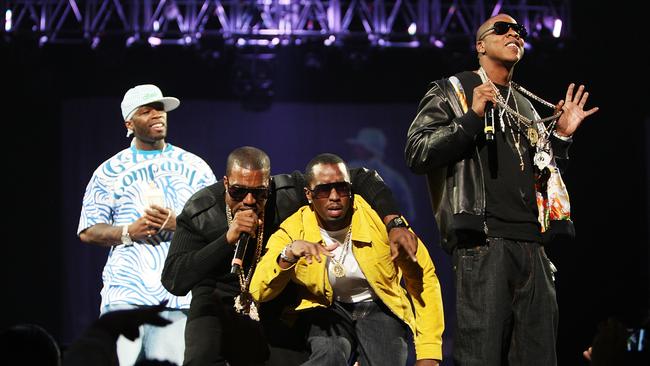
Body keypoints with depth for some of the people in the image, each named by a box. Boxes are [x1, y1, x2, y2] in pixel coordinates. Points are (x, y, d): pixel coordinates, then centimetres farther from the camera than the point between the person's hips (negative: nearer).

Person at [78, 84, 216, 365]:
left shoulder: (194, 167, 13)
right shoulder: (110, 171, 11)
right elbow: (87, 232, 8)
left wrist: (179, 224, -10)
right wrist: (129, 232, -10)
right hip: (125, 292, 0)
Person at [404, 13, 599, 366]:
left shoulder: (528, 107, 25)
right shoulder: (451, 92, 10)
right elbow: (416, 154, -3)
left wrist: (560, 136, 16)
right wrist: (472, 119, -10)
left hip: (532, 246, 6)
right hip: (483, 243, -6)